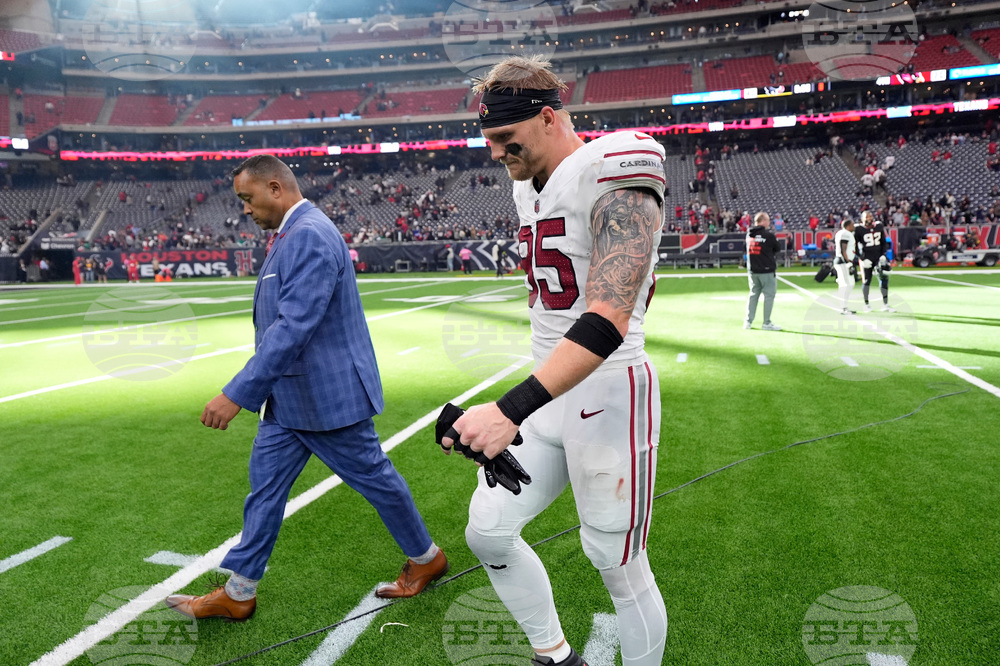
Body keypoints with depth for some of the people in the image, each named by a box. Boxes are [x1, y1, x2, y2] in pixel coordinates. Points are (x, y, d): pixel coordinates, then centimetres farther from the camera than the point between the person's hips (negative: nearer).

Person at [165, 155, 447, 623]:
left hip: (326, 393, -9)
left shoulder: (311, 236, -22)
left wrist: (237, 394, -30)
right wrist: (252, 390, 22)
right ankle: (238, 594, 23)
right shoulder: (290, 236, 11)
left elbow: (294, 327, -30)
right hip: (289, 396, 10)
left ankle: (426, 558, 29)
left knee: (373, 478, 7)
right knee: (265, 483, 11)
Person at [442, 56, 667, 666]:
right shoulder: (532, 188, 12)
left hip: (606, 394, -9)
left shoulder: (614, 181, -17)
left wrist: (510, 410, -35)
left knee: (619, 566, 5)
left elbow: (606, 323, -28)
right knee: (488, 533, 12)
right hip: (549, 393, 9)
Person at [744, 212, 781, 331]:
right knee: (769, 295, 2)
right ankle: (767, 323, 3)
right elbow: (778, 248, 0)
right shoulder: (768, 235, -11)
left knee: (753, 294, 14)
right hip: (767, 270, -6)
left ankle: (748, 321, 12)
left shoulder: (749, 234, 6)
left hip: (752, 270, 6)